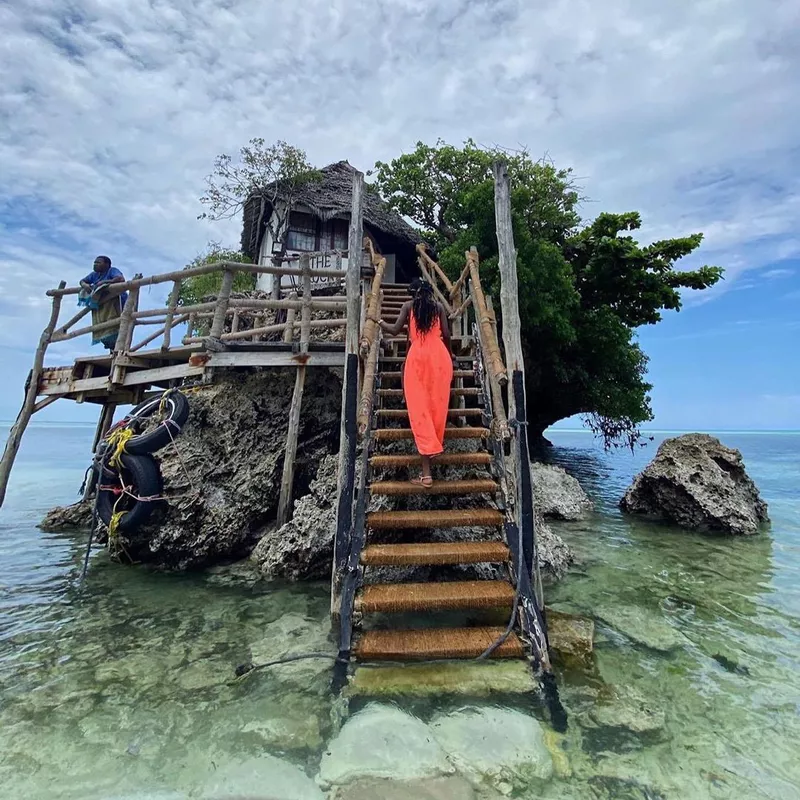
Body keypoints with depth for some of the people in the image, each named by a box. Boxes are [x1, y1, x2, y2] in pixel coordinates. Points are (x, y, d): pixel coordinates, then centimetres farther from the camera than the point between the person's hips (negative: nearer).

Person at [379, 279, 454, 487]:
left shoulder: (408, 306, 14)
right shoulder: (439, 306, 15)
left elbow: (394, 330, 7)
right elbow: (446, 335, 9)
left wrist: (378, 321, 26)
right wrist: (449, 353, 27)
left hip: (417, 356, -1)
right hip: (439, 354, 1)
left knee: (419, 407, -4)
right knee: (437, 402, 15)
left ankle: (426, 473, -9)